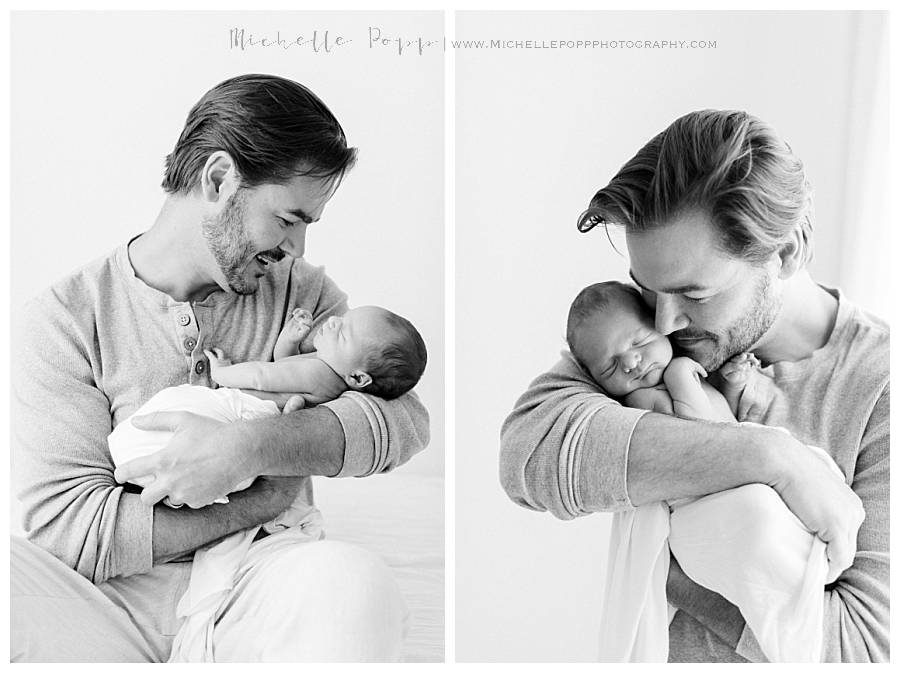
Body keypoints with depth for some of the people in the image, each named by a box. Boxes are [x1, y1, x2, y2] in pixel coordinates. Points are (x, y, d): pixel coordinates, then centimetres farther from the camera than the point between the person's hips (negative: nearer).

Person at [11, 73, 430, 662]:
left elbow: (404, 415, -8)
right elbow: (68, 527, -11)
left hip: (257, 593, 1)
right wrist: (261, 502, -12)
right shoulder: (65, 319, -4)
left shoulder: (300, 290, 4)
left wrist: (247, 449, -21)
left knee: (353, 582, -32)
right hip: (118, 604, 0)